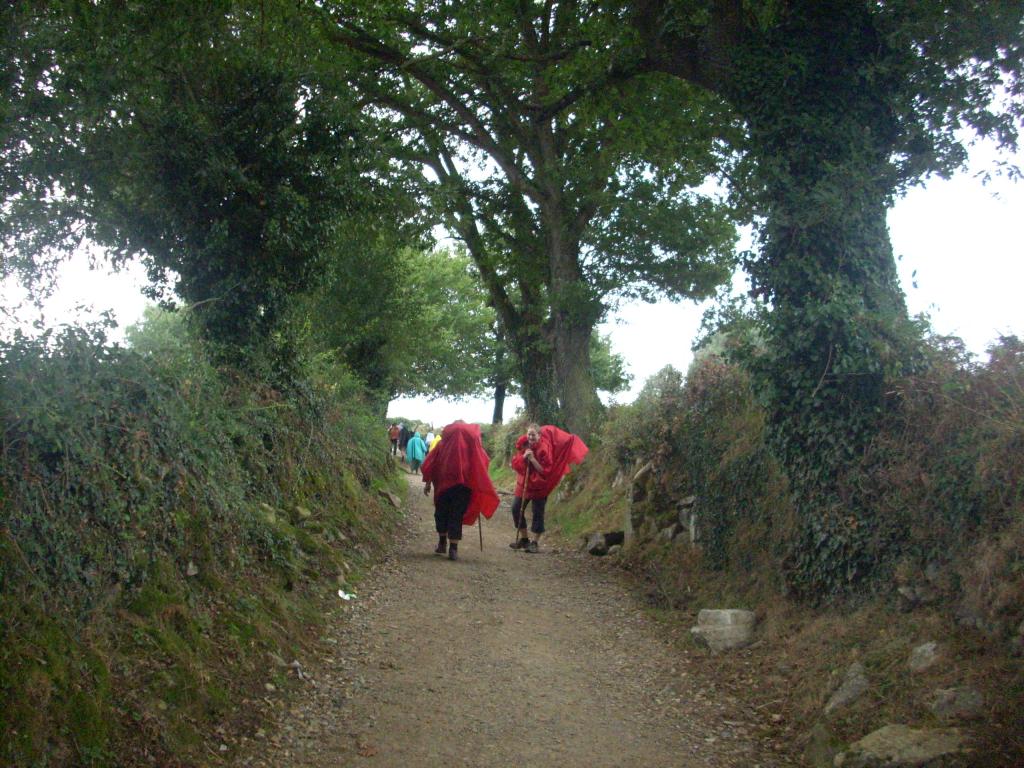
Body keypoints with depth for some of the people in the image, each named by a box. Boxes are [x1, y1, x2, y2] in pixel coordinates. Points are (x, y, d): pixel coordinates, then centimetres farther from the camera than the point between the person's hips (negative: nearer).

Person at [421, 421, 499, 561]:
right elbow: (482, 463, 1)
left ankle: (442, 543, 23)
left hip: (444, 482, 1)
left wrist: (427, 482, 11)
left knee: (441, 512, 19)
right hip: (464, 483, -1)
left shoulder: (444, 442, 11)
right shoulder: (472, 441, 9)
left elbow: (429, 462, 6)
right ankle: (453, 549, -3)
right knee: (457, 515, 3)